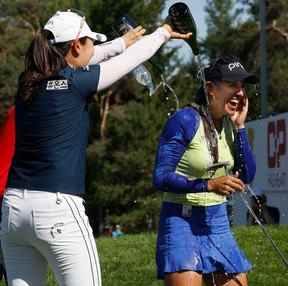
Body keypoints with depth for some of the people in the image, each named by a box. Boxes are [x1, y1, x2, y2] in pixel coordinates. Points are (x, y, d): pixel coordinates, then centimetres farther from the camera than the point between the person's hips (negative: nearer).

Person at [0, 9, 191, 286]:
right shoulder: (75, 83, -7)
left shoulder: (28, 82, 9)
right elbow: (133, 58, 6)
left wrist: (122, 42, 42)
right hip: (58, 210, -7)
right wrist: (163, 32, 26)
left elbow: (73, 64, 28)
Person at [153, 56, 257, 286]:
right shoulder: (185, 121, -14)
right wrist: (209, 185, -29)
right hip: (182, 221, -7)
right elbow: (161, 177, -18)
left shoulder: (230, 124, 5)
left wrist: (240, 127, -6)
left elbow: (247, 176, 1)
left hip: (218, 222, 7)